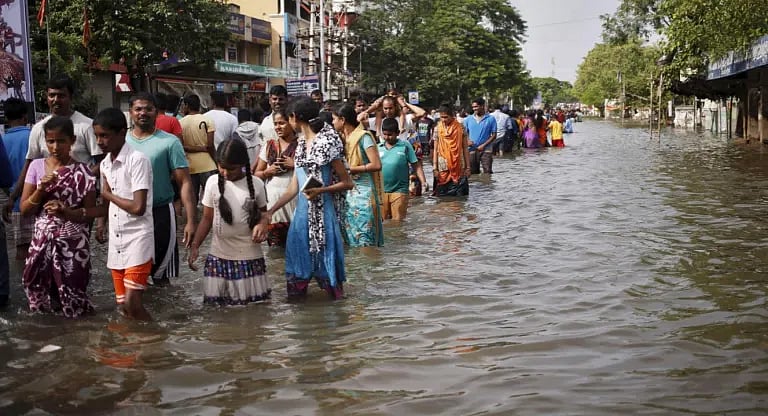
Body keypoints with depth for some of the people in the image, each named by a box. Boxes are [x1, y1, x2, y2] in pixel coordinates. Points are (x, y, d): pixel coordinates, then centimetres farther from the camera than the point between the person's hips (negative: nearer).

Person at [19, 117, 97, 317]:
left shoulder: (82, 172, -5)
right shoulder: (36, 166, 1)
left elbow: (91, 211, -5)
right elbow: (24, 209, 2)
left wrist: (65, 211, -22)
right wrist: (41, 188, -14)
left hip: (73, 242, -2)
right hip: (43, 241, 2)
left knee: (72, 296, 2)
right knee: (38, 286, 6)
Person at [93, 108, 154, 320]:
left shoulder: (137, 160, -14)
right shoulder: (105, 164, 10)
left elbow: (138, 207, -20)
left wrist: (109, 195, -7)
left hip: (137, 241, -8)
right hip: (115, 244, 8)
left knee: (132, 304, -15)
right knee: (123, 306, 9)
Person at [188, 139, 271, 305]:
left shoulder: (256, 184, -5)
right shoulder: (213, 182, -3)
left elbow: (263, 212, 8)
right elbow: (207, 218, 4)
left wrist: (263, 223, -16)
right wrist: (195, 245, -6)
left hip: (249, 256, -1)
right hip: (219, 256, 1)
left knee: (251, 305, 4)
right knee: (218, 302, 3)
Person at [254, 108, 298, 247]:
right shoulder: (269, 145, 10)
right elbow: (257, 174, 14)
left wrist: (295, 165, -12)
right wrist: (268, 171, -5)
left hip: (294, 198, -3)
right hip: (272, 198, 3)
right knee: (275, 243, 4)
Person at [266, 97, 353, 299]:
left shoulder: (326, 142, -11)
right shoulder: (301, 144, 12)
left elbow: (347, 183, -9)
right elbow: (294, 187, 12)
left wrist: (320, 190, -21)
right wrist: (271, 210, 8)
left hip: (323, 212, -7)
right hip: (302, 211, 7)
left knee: (325, 258, -1)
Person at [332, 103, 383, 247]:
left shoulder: (363, 137, -9)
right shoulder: (343, 138, 14)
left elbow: (376, 165, -17)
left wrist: (351, 169, -15)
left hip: (363, 192, -8)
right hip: (349, 191, 8)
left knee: (364, 241, -7)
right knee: (350, 237, 8)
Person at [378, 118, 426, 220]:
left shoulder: (405, 146, 0)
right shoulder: (378, 148, 7)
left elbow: (416, 165, 1)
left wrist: (423, 182, -9)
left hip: (399, 190, -3)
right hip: (381, 191, 3)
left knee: (398, 221, 1)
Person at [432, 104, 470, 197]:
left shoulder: (460, 127, 1)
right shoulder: (437, 129, 4)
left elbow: (465, 148, 4)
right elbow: (435, 150, 6)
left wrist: (468, 167, 1)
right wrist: (434, 168, -1)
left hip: (459, 168, -1)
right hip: (443, 168, 1)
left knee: (460, 196, -1)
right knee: (442, 196, 2)